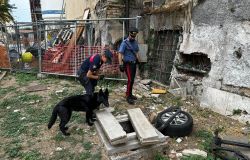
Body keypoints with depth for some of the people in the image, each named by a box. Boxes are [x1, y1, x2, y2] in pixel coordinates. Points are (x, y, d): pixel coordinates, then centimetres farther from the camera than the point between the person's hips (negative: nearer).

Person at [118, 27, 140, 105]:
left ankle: (130, 94, 25)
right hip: (128, 64, -7)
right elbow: (120, 54, -15)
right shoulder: (125, 43, -11)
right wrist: (120, 65, -21)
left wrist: (138, 61, 15)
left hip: (134, 63, 7)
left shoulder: (135, 42, 9)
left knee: (132, 80, 12)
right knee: (130, 80, -10)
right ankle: (128, 96, -1)